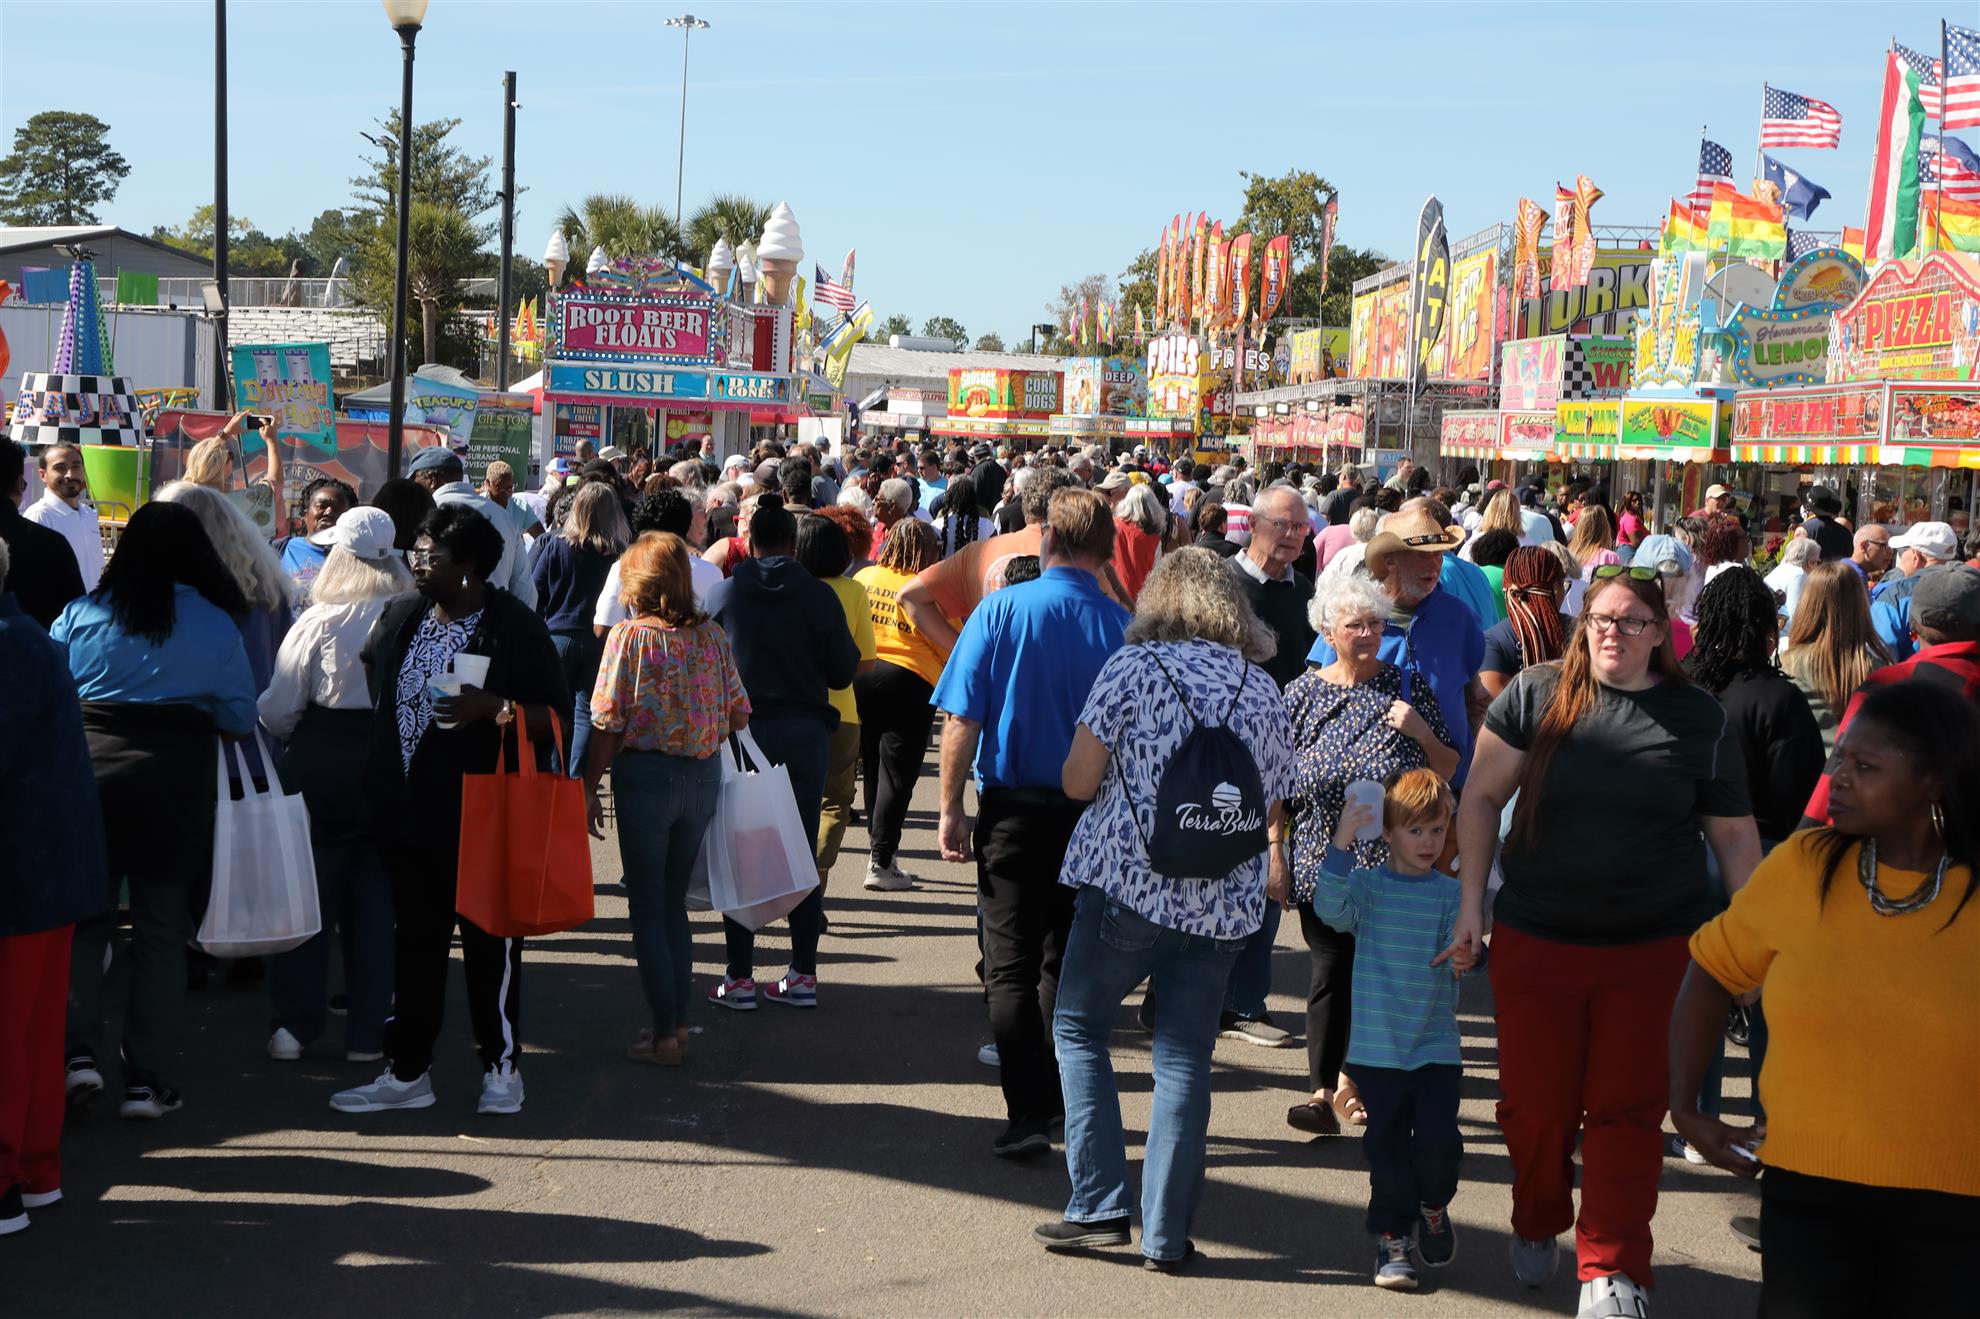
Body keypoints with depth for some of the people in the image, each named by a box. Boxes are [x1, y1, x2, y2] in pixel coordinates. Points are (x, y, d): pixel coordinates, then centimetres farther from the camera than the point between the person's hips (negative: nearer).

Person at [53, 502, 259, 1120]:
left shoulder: (80, 615, 1)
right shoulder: (216, 625, -2)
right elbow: (240, 717, 2)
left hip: (90, 781, 1)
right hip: (176, 787, -1)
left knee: (82, 920, 13)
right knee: (161, 934, 7)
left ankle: (77, 1051, -2)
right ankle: (148, 1080, 8)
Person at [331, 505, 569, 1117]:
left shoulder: (515, 626, -10)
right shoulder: (399, 617, 8)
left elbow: (554, 717, -10)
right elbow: (372, 692, 21)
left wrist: (493, 708, -26)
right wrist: (377, 791, 18)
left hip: (482, 819, -5)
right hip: (408, 814, 6)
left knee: (490, 944, 5)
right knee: (416, 941, 13)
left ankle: (502, 1066, 19)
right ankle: (407, 1071, 22)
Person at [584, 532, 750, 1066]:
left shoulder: (629, 636, -10)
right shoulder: (712, 635, 1)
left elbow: (608, 723, -11)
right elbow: (739, 716, 3)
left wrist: (590, 787, -2)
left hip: (646, 774, -4)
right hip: (703, 776, 4)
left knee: (647, 906, 6)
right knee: (674, 901, 18)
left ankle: (665, 1035, 7)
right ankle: (677, 1022, 22)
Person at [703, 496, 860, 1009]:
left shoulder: (722, 594, -5)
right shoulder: (820, 596, -6)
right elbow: (843, 671, -3)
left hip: (742, 731, -1)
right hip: (805, 732, 1)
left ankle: (739, 977, 6)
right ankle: (804, 975, 13)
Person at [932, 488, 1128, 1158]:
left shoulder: (1002, 610, -10)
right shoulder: (1122, 626, -7)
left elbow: (962, 720, -11)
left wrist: (951, 807, -1)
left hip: (1014, 808, -2)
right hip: (1092, 817, 2)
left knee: (1011, 965, 5)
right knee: (1067, 962, 18)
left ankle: (1028, 1114, 0)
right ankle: (1060, 1098, 27)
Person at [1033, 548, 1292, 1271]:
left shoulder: (1132, 665, -4)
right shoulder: (1263, 690, 8)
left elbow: (1077, 782, -6)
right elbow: (1273, 815, 13)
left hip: (1127, 884, -3)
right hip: (1222, 905, 4)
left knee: (1079, 1030, 13)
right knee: (1185, 1057, 8)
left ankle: (1099, 1205, 6)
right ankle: (1167, 1234, 9)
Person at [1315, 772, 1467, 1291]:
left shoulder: (1451, 893, 3)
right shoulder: (1366, 884, -1)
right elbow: (1331, 909, -19)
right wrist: (1340, 847, -29)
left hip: (1436, 1043, 1)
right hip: (1377, 1045, -1)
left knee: (1439, 1140, -5)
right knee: (1386, 1143, 3)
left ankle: (1433, 1206, 25)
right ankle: (1392, 1235, 19)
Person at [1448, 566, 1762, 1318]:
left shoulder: (1699, 720, 0)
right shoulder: (1535, 696, -3)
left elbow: (1734, 836, 6)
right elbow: (1481, 798, 1)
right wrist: (1472, 905, -2)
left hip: (1652, 949, 0)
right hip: (1535, 942, 0)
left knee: (1626, 1112, 2)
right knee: (1535, 1106, 9)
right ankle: (1537, 1228, 35)